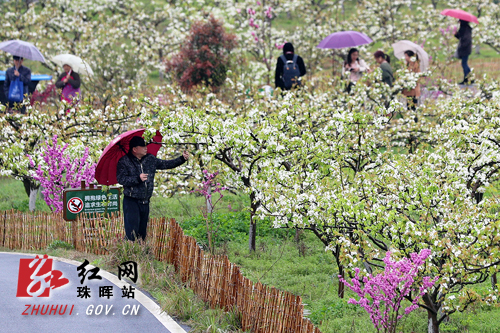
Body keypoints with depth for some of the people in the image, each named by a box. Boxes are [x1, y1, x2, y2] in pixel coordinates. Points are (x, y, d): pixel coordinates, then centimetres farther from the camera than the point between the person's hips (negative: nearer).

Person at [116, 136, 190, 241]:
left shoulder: (150, 159, 11)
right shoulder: (124, 162, -5)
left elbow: (166, 164, 16)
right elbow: (121, 179, -15)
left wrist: (182, 159, 7)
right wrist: (138, 178, -23)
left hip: (145, 202, 6)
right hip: (131, 201, -6)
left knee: (142, 231, 6)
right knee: (132, 230, -15)